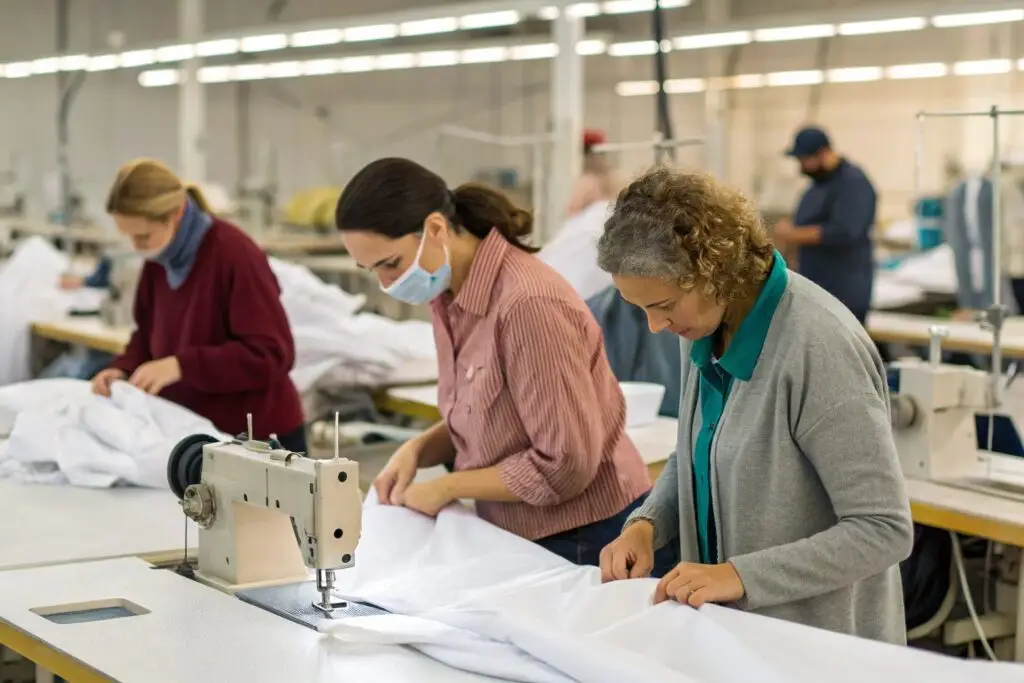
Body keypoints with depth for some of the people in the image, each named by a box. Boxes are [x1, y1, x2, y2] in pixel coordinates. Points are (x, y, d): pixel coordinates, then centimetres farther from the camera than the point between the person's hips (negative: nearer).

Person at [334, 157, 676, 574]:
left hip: (587, 543, -8)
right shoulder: (452, 294, 0)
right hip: (521, 538, 8)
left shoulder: (526, 304, -26)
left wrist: (448, 487, -15)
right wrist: (417, 450, -4)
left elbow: (565, 465, -23)